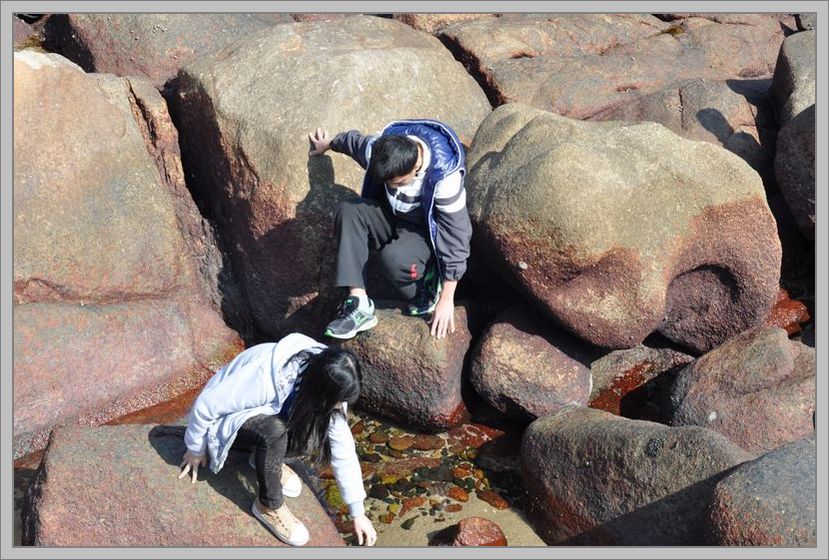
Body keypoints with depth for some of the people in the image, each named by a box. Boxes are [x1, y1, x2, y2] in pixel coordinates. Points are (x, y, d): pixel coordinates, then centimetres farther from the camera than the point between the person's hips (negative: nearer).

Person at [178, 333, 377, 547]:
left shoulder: (326, 383, -20)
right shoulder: (265, 376, -39)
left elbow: (343, 449, -12)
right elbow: (206, 404, -26)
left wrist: (358, 512, -10)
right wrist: (196, 449, -9)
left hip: (271, 416, 5)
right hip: (225, 420, -5)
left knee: (319, 436, -21)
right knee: (274, 431, -36)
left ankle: (266, 457, 5)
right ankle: (269, 505, -13)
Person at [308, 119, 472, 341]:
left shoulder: (444, 177, -33)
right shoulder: (378, 150, -20)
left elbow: (457, 236, -26)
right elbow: (352, 140, 6)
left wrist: (447, 299, -24)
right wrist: (328, 144, 29)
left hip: (428, 232, -5)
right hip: (392, 216, 6)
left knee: (394, 258, -38)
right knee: (348, 211, -25)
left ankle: (429, 285, -3)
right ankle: (359, 304, -27)